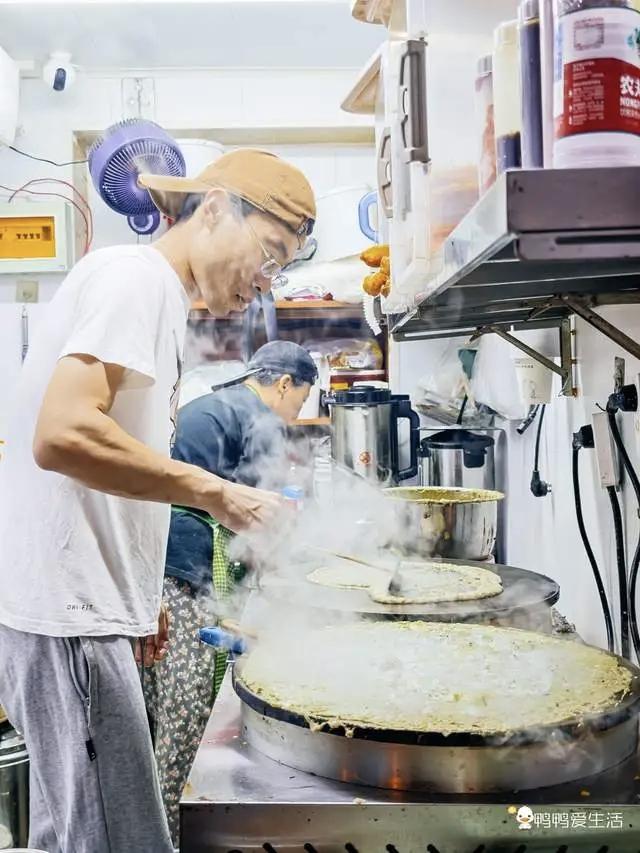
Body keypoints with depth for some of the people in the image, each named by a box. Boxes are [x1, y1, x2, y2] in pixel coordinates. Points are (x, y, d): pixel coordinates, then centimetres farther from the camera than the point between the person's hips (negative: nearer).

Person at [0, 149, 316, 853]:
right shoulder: (135, 276, -11)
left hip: (79, 609, 10)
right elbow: (61, 435, -26)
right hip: (61, 615, -10)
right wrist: (212, 491, -19)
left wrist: (139, 597, 20)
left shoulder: (153, 294, 19)